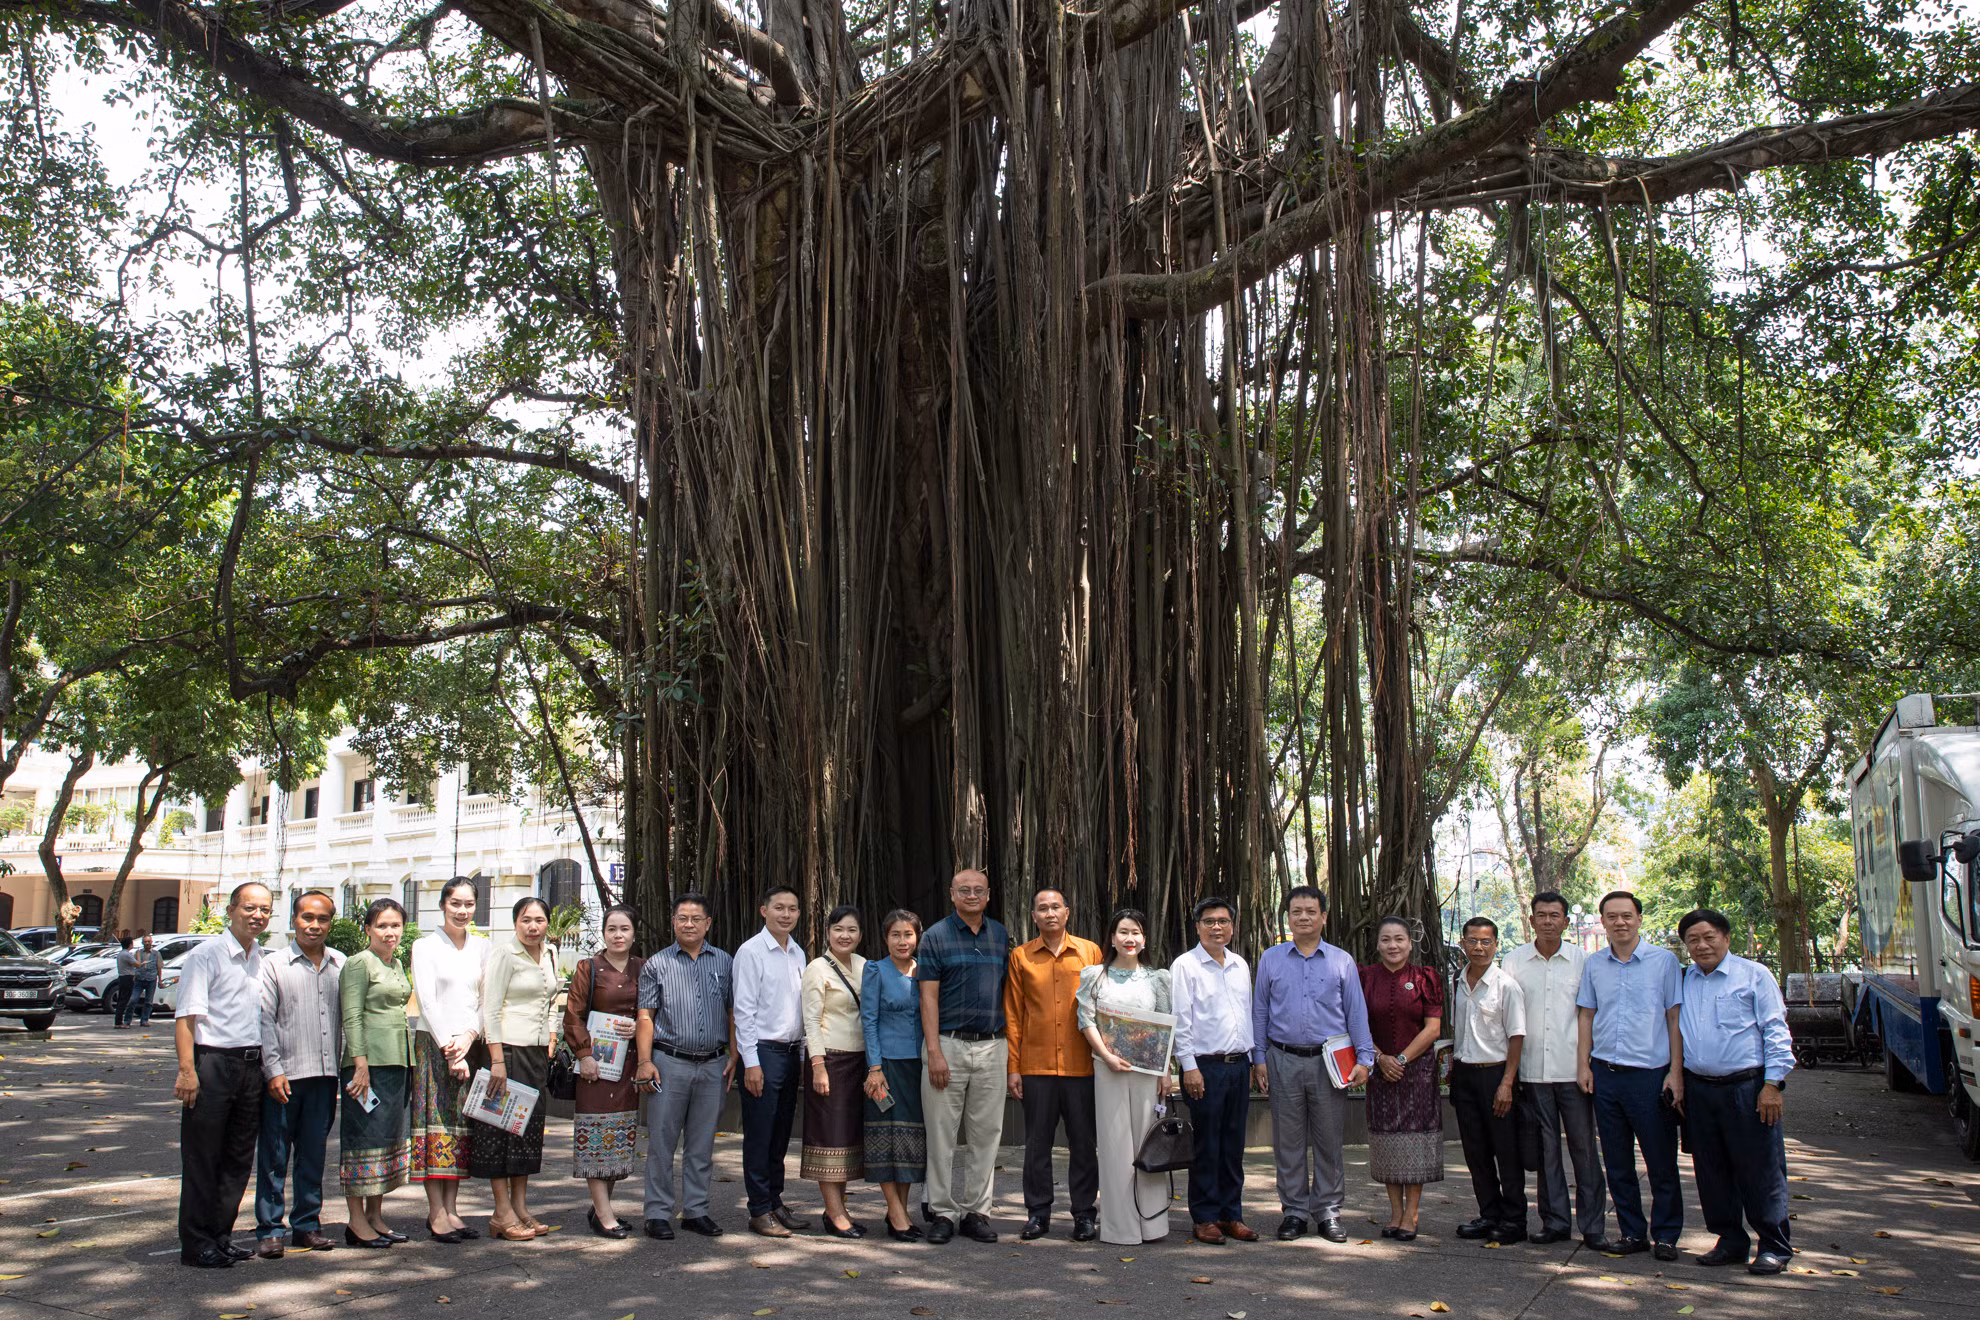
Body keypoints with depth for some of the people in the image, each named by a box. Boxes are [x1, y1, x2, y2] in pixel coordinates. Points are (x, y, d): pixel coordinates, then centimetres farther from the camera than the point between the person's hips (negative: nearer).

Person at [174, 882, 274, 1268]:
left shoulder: (263, 960, 13)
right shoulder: (207, 955, -7)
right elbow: (186, 1016, -12)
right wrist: (187, 1070, -19)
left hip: (252, 1066, 7)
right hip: (213, 1062, -7)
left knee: (239, 1159, 11)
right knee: (202, 1160, 0)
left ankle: (220, 1237, 21)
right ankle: (196, 1245, 8)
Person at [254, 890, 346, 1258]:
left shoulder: (340, 965, 9)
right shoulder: (274, 965, 0)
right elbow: (264, 1020, -4)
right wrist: (274, 1070, -11)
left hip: (325, 1075, 3)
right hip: (284, 1076, -3)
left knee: (313, 1155, 11)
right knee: (274, 1156, 1)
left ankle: (307, 1225, 21)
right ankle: (269, 1230, 10)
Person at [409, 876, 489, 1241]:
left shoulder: (482, 947, 11)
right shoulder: (425, 946, 0)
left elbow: (487, 1000, 8)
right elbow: (427, 1002, -6)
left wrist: (468, 1036, -8)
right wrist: (449, 1048, -13)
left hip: (471, 1044, 4)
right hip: (434, 1043, -4)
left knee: (463, 1125, 4)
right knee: (436, 1123, -6)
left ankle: (451, 1209, 8)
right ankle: (436, 1213, -4)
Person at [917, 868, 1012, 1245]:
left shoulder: (1000, 935, 11)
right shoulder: (936, 936, -1)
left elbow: (1007, 990, 14)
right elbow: (928, 997, -5)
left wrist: (1011, 1044, 7)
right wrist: (934, 1052, -13)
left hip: (992, 1046, 3)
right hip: (949, 1044, -3)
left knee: (986, 1134, 6)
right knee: (942, 1134, 1)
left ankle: (976, 1211, 15)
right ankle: (942, 1212, 10)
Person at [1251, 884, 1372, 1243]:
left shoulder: (1342, 961, 7)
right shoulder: (1270, 960, 8)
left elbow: (1356, 1012, 6)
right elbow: (1260, 1012, 9)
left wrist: (1364, 1059, -2)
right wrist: (1259, 1058, 3)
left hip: (1329, 1061, 0)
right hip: (1284, 1061, 0)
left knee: (1328, 1140, 4)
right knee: (1288, 1141, 5)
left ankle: (1327, 1211, 14)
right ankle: (1294, 1211, 15)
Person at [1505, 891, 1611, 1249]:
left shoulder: (1581, 961, 3)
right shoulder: (1513, 962, 6)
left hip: (1572, 1068, -1)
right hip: (1531, 1070, 1)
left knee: (1584, 1147, 0)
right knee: (1544, 1149, 7)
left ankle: (1593, 1225, 8)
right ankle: (1555, 1221, 16)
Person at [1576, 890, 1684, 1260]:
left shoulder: (1664, 961, -2)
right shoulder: (1594, 964, 8)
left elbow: (1675, 1018, -2)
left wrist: (1675, 1072, -7)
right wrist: (1583, 1065, 6)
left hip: (1650, 1074, -4)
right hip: (1605, 1073, 4)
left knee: (1662, 1161, 2)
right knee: (1617, 1162, 10)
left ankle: (1666, 1235, 14)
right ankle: (1632, 1232, 21)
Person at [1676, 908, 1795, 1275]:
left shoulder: (1754, 975, -1)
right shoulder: (1683, 981, 12)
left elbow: (1776, 1031, -3)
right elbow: (1673, 1031, 19)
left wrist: (1772, 1085, -10)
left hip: (1746, 1087, -5)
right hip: (1698, 1090, 5)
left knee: (1759, 1170, -1)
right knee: (1712, 1172, 10)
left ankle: (1774, 1248, 10)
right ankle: (1730, 1242, 22)